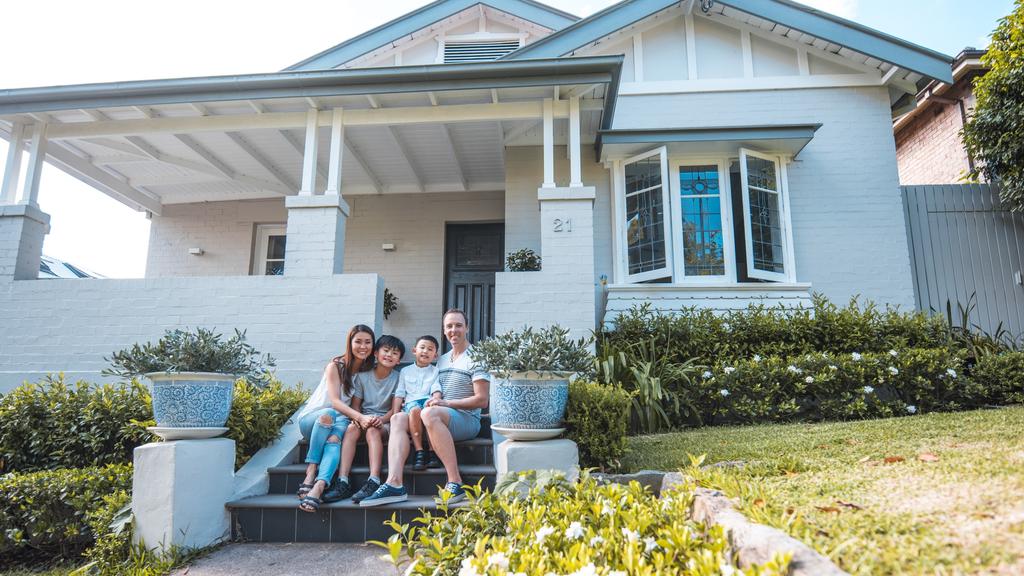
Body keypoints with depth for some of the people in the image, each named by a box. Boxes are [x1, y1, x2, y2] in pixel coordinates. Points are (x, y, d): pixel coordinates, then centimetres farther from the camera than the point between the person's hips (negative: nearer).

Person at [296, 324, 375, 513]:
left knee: (334, 438, -33)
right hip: (311, 418, -1)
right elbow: (334, 401, -18)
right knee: (328, 414, -36)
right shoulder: (336, 365, -7)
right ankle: (311, 471, -34)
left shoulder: (369, 371, 5)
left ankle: (318, 487, -52)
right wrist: (360, 417, -33)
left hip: (342, 419, 2)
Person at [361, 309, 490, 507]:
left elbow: (482, 400, -10)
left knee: (430, 413, -35)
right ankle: (394, 483, -28)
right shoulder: (442, 360, 21)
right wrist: (435, 399, -4)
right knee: (398, 418, -11)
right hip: (441, 420, 7)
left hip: (467, 419, -7)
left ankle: (455, 482, -34)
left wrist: (447, 403, -13)